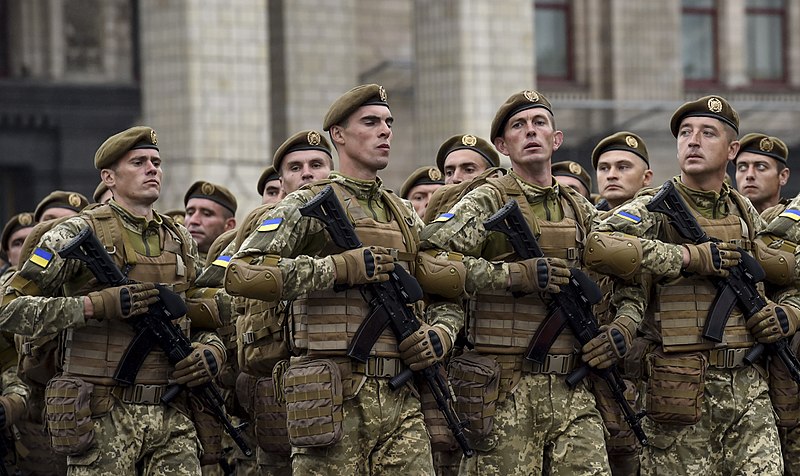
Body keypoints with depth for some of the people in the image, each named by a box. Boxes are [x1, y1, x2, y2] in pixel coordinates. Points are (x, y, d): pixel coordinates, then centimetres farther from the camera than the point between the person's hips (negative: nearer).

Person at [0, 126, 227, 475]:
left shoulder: (180, 241, 16)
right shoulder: (77, 234, -3)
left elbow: (202, 320, 28)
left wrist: (213, 350, 3)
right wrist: (98, 305, -18)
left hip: (171, 418, 5)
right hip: (103, 418, -5)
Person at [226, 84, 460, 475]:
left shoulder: (404, 215, 20)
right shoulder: (309, 205, 0)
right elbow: (241, 273, -14)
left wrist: (441, 333, 4)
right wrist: (341, 269, -16)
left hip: (400, 399, 6)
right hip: (334, 397, -6)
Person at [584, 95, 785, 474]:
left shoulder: (746, 215, 15)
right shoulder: (654, 210, -2)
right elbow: (599, 246, -23)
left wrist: (787, 316, 2)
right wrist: (692, 257, -20)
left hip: (749, 388, 4)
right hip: (680, 392, -4)